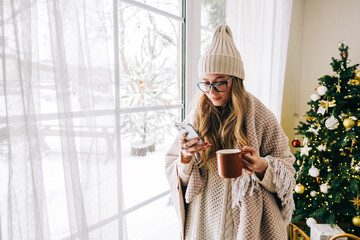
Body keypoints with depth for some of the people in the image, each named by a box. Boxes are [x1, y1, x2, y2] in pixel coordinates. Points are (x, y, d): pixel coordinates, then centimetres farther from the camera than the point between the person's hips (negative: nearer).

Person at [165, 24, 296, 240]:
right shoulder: (195, 119, -5)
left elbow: (286, 175, -5)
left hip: (249, 223, -2)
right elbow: (174, 176, -1)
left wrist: (261, 167, -25)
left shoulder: (261, 118, -11)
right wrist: (185, 158, -22)